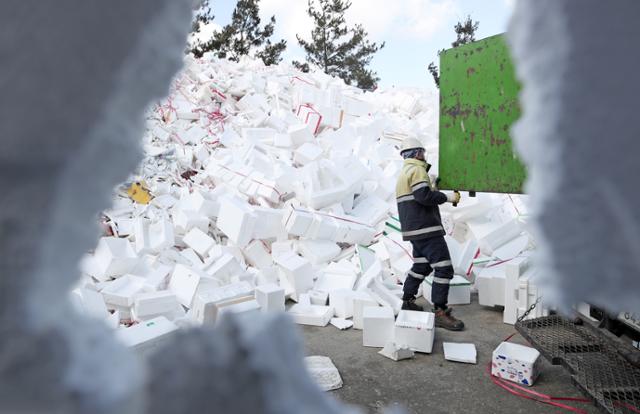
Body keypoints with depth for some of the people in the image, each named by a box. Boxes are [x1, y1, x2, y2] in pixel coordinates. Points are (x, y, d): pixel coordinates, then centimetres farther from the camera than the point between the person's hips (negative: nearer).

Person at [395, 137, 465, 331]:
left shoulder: (404, 172, 22)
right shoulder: (416, 170, -10)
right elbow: (424, 196, -22)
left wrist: (435, 190, 17)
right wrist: (449, 197, -12)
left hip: (414, 229, 11)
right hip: (426, 228, -11)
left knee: (421, 266, 20)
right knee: (444, 268, -10)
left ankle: (408, 301, 26)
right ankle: (440, 312, -9)